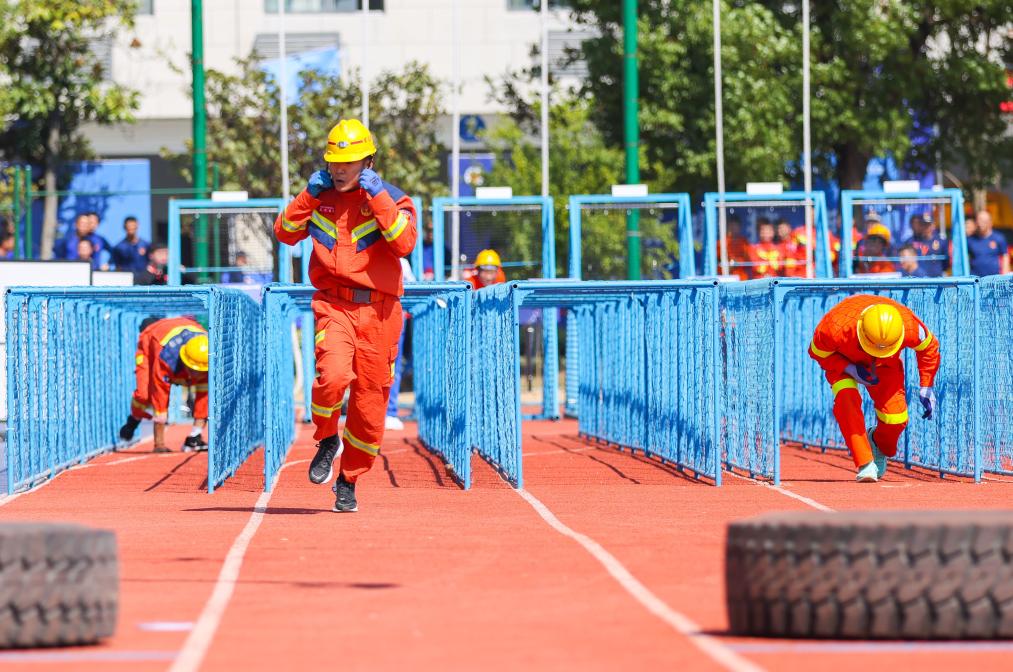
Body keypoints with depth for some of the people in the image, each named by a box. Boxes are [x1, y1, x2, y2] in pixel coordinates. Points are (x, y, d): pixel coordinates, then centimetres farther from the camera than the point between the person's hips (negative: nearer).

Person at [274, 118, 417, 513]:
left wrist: (378, 197, -16)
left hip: (379, 310, -1)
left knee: (370, 399, 2)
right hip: (333, 305, 1)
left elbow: (405, 243, -15)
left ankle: (349, 481, 19)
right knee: (333, 375, -26)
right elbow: (285, 233, 6)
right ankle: (327, 441, 3)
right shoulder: (321, 197, 11)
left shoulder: (392, 199, 1)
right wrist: (309, 195, -2)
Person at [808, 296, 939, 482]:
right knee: (847, 398, -31)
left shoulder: (910, 328, -37)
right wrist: (851, 369, -32)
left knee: (896, 419, -11)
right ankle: (865, 464, -26)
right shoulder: (836, 328, -42)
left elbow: (928, 346, -11)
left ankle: (879, 446, 26)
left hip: (885, 364, 2)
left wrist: (925, 388, -9)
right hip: (843, 361, -2)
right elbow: (818, 352, -19)